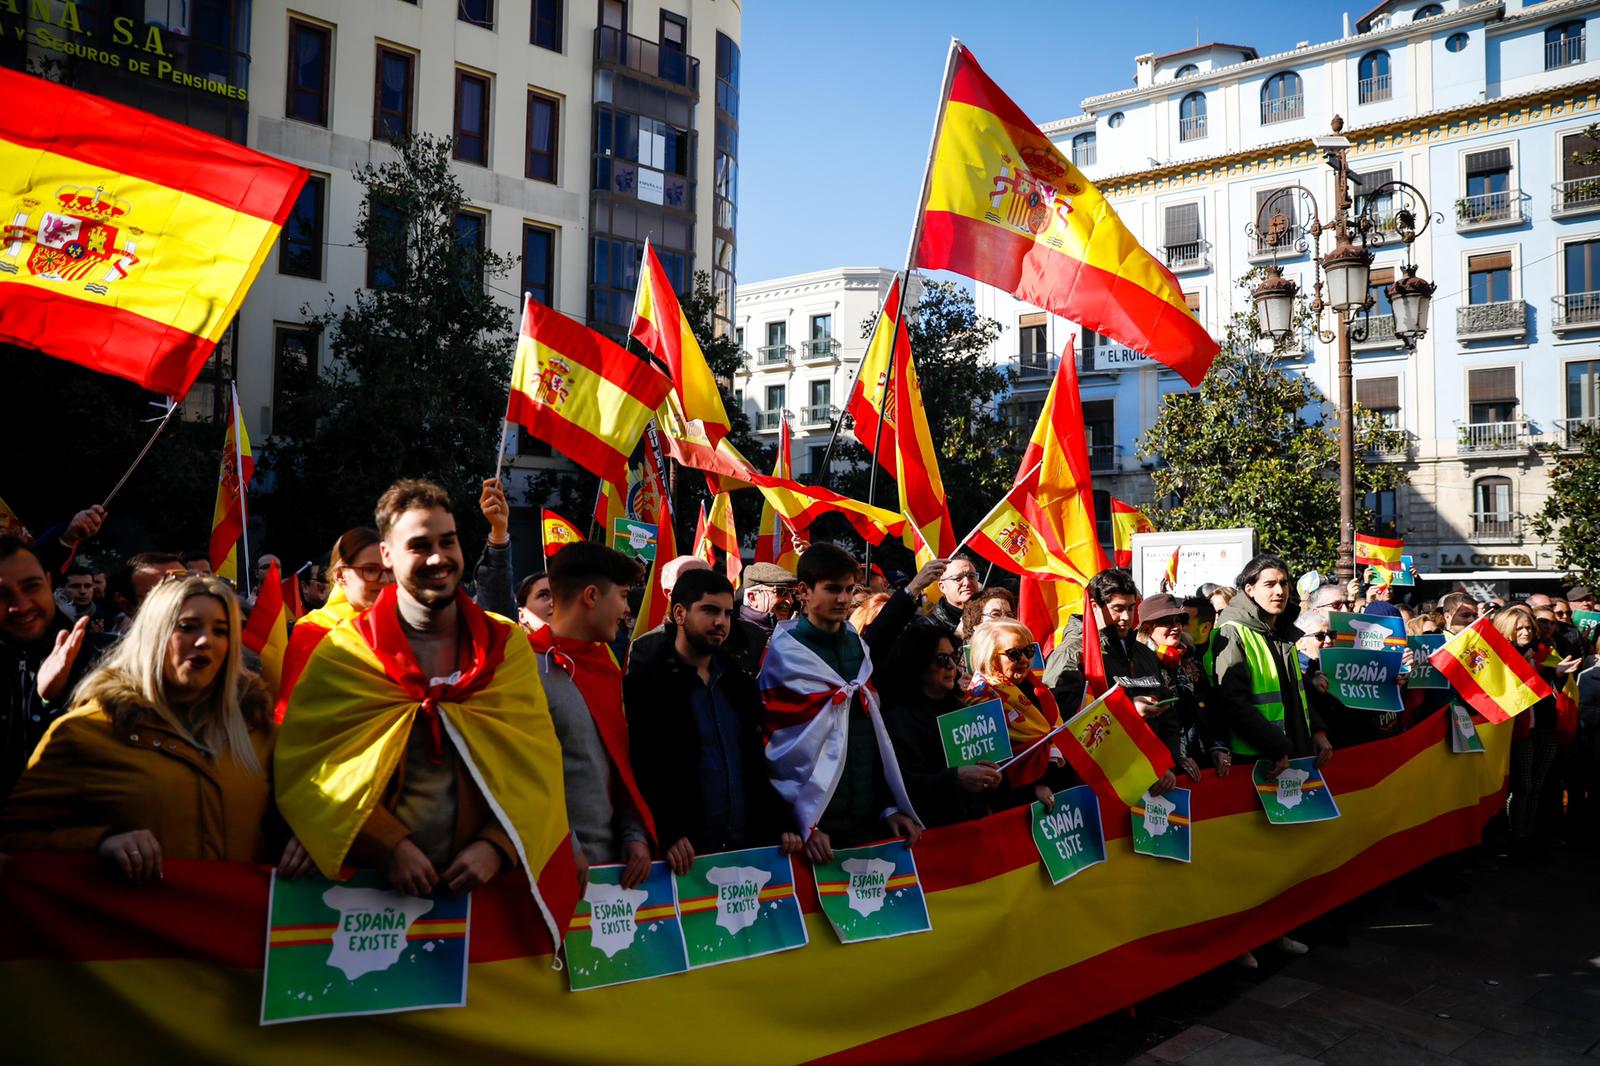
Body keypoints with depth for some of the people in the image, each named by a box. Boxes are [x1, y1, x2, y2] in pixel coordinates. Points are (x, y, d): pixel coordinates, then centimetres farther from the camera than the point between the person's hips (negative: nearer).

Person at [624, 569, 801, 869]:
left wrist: (779, 826, 5)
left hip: (749, 847, 5)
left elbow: (759, 763, 15)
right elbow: (637, 770, -12)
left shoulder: (740, 683, 14)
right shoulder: (645, 682, -5)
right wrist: (666, 835, -22)